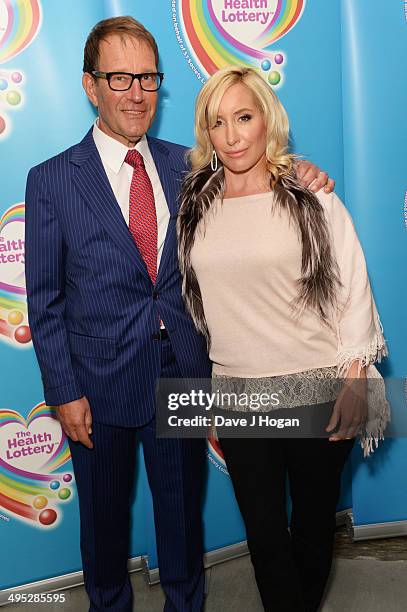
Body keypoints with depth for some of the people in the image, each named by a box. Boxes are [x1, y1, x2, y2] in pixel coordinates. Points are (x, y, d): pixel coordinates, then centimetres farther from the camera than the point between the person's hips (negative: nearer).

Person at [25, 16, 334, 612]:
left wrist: (297, 181, -9)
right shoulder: (52, 181, -7)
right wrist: (65, 394, -9)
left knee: (183, 506, 19)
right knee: (104, 513, 18)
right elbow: (45, 300, -6)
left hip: (182, 374, 3)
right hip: (100, 383, -2)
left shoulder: (187, 166, 2)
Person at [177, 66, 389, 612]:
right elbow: (190, 294, 9)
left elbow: (353, 291, -4)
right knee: (263, 530, 11)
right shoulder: (194, 207, 2)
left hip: (318, 389, -1)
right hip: (237, 394, 2)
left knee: (314, 521, 17)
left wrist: (355, 382, -8)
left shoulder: (312, 199, -5)